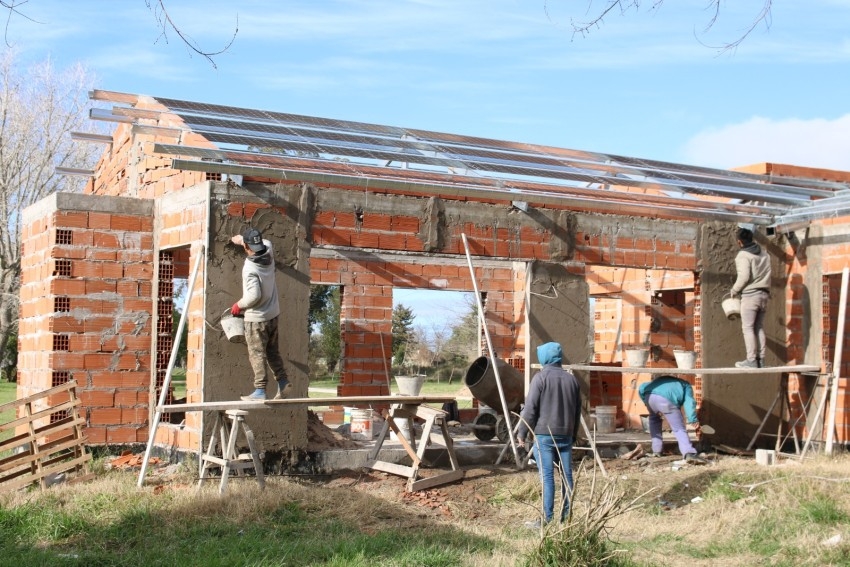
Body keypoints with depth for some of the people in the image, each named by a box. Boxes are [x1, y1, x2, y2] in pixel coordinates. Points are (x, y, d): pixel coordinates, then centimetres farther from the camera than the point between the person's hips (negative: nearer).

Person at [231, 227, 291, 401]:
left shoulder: (250, 268, -24)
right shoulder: (268, 254, -3)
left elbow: (253, 296, -29)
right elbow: (266, 243, 23)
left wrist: (238, 306, -12)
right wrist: (243, 239, 28)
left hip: (257, 318, -8)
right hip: (273, 314, 8)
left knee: (257, 354, 0)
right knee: (273, 351, 17)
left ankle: (260, 391, 1)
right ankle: (283, 383, 17)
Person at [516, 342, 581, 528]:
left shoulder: (541, 378, -8)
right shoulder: (571, 379, 9)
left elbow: (530, 408, -10)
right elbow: (578, 410, 15)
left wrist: (522, 433, -2)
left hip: (544, 435, -5)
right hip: (566, 435, 5)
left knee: (547, 477, -6)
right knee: (567, 476, 8)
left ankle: (547, 519, -6)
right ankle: (567, 517, 13)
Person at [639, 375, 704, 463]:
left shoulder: (658, 380, 45)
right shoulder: (685, 385, 32)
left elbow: (642, 388, 30)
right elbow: (689, 403, 13)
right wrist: (693, 421, 5)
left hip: (649, 397, 4)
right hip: (666, 400, -4)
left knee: (654, 419, 33)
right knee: (679, 429, 1)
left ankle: (656, 451, 28)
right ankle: (689, 454, -21)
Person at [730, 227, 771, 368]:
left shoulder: (743, 255, -10)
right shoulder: (763, 253, 13)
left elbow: (744, 277, -18)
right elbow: (766, 273, 13)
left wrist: (734, 290, -5)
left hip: (750, 294, -7)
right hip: (763, 294, 7)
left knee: (748, 328, -5)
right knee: (759, 327, 10)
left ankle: (751, 360, -9)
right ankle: (761, 359, 9)